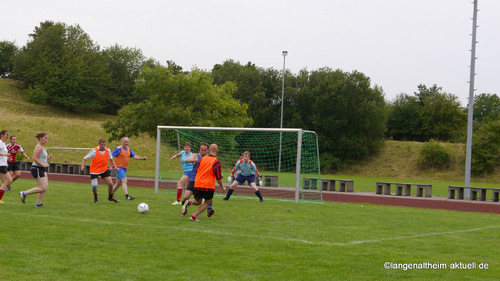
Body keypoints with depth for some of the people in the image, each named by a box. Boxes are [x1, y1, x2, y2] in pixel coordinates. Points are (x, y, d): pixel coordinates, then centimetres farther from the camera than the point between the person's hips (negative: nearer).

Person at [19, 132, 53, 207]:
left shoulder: (42, 147, 15)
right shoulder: (39, 148, -16)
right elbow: (34, 158, -24)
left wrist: (48, 158, 9)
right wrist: (43, 164, -22)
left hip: (42, 170, 10)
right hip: (37, 169, -10)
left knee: (46, 186, 7)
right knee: (42, 188, -9)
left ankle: (39, 203, 12)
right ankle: (24, 193, -2)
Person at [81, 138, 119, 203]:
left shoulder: (108, 150, -7)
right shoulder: (94, 151, -19)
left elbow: (111, 159, 12)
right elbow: (85, 158, -13)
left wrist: (114, 166, 3)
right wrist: (82, 166, -27)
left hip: (104, 170, 3)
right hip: (94, 171, -3)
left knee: (110, 184, -3)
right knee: (94, 187, -15)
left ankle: (110, 197, 25)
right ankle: (95, 197, 20)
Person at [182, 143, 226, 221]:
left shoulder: (203, 159, 6)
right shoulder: (216, 162, -9)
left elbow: (196, 171, 17)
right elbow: (218, 178, -8)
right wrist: (222, 187, 8)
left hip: (197, 185, 5)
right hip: (208, 186, -5)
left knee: (198, 201, 20)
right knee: (207, 202, 14)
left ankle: (188, 202, -14)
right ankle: (194, 216, -1)